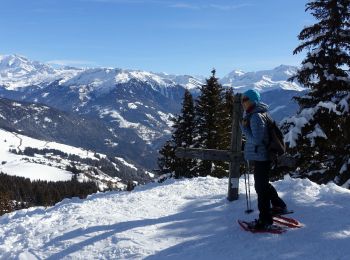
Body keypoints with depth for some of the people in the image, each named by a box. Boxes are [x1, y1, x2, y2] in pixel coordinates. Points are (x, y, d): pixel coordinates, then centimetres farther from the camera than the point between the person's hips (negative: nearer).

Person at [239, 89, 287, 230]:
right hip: (261, 156, 10)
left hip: (260, 157, -10)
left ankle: (265, 219, 8)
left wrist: (244, 128, -17)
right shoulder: (251, 115, 10)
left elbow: (256, 139, -24)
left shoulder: (256, 117, -21)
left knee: (261, 187, -2)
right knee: (264, 184, 25)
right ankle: (279, 206, 40)